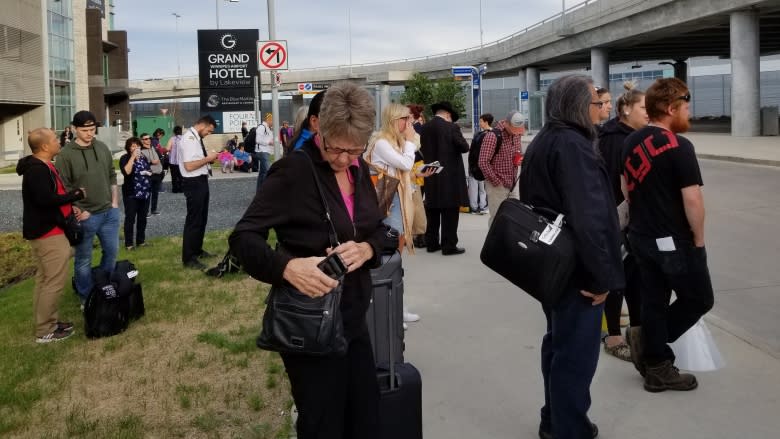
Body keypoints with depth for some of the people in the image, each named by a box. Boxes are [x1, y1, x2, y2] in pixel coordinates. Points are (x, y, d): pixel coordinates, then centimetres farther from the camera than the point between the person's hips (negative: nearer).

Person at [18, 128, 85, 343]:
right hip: (47, 232, -11)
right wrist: (76, 195, -19)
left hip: (45, 230, 11)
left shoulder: (42, 167, 14)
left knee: (45, 280, 17)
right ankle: (45, 330, 2)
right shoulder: (37, 170, -21)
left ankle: (48, 321, 27)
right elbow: (45, 199, -29)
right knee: (54, 282, -6)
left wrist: (70, 207, 4)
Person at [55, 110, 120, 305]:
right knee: (83, 259, 6)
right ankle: (86, 297, 20)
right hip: (85, 216, -5)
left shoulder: (103, 148, 5)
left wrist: (115, 202, 8)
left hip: (109, 212, 5)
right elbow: (63, 187, -12)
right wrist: (78, 211, -14)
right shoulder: (66, 154, -11)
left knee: (111, 251, 14)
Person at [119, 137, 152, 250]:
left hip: (145, 193, 6)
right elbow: (126, 172, -25)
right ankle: (128, 243, 2)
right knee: (130, 218, -3)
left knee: (142, 218, 12)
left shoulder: (144, 157, 11)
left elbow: (150, 170, 22)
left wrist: (149, 173, -2)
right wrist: (133, 157, -22)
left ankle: (141, 241, 22)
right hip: (131, 194, -6)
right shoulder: (125, 158, -8)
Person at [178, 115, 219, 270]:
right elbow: (189, 166, -26)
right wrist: (207, 159, -17)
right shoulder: (189, 139, -18)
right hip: (194, 183, -10)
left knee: (202, 218, 20)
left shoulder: (196, 138, 11)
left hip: (201, 181, 10)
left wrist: (209, 158, 5)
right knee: (194, 220, -3)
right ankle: (188, 258, 6)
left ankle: (197, 249, 36)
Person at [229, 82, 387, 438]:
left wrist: (366, 248, -14)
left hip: (353, 319, 7)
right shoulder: (293, 171, -18)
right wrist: (287, 266, -38)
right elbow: (242, 238, -19)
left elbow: (379, 230, 11)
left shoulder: (359, 170, 4)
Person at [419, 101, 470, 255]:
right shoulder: (451, 127, -11)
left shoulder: (424, 128, 4)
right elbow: (464, 147, -7)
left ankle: (432, 243, 18)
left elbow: (423, 150, 11)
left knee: (432, 211, 13)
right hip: (450, 176, -5)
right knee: (450, 212, 0)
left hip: (431, 178, 5)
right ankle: (449, 245, 2)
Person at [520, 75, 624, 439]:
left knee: (559, 344, 21)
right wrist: (603, 275, -22)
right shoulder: (572, 145, -20)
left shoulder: (542, 141, 11)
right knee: (576, 354, 0)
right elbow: (588, 218, -28)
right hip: (575, 269, -10)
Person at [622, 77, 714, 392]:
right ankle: (646, 338, 6)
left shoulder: (631, 142, 6)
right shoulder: (679, 147, -18)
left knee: (653, 302, 13)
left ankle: (657, 369, 19)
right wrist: (698, 239, -9)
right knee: (699, 300, 10)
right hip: (675, 241, -8)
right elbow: (692, 200, -21)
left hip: (641, 237, 8)